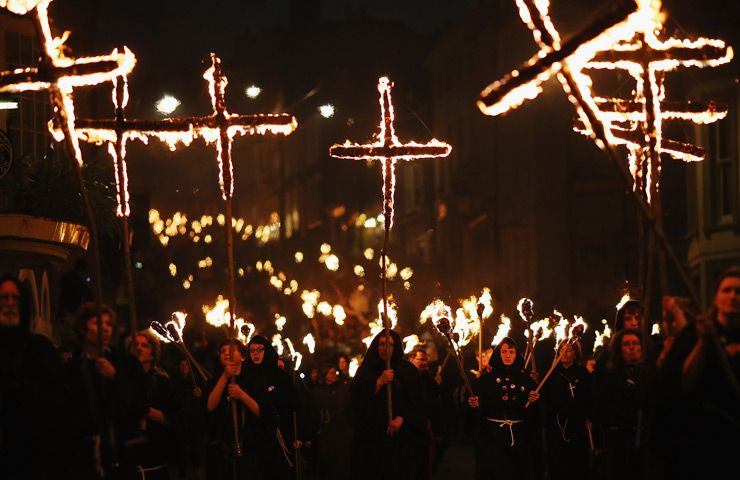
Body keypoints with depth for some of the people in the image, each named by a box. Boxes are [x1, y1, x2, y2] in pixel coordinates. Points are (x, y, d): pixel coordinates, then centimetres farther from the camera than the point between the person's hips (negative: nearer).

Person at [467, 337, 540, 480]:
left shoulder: (525, 379, 7)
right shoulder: (487, 379, 3)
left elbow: (532, 410, 6)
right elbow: (479, 409, 1)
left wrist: (533, 401, -14)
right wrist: (474, 405, -20)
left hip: (519, 436, 1)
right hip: (492, 435, -1)